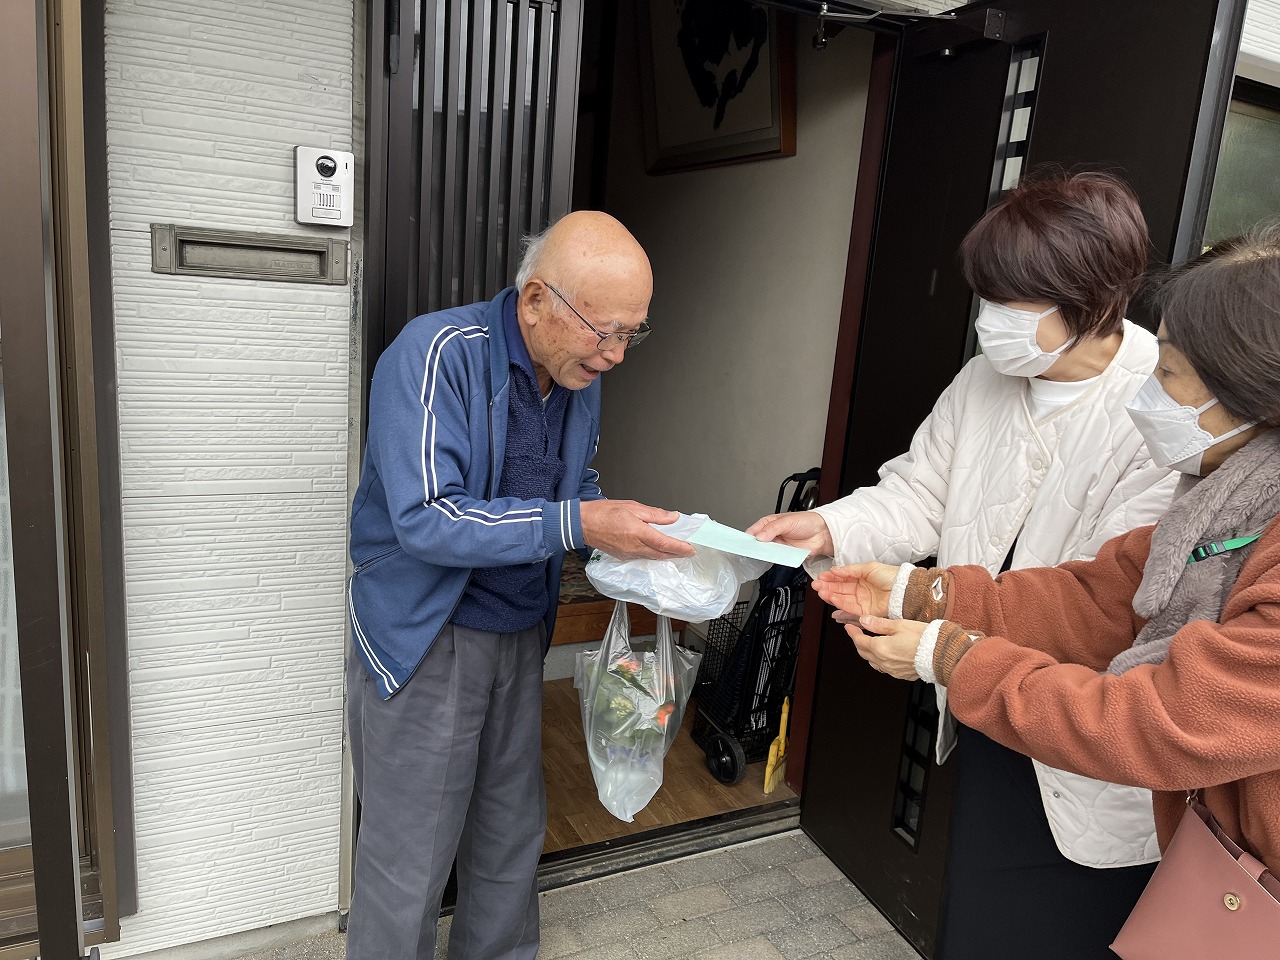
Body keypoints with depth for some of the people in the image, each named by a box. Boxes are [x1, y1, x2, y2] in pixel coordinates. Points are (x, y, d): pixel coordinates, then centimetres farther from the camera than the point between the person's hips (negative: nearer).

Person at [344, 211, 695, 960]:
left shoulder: (581, 378, 0)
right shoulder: (437, 353, -22)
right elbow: (425, 519, -28)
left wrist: (630, 532, -5)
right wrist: (578, 526, -30)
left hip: (522, 636, 7)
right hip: (425, 641, -6)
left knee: (514, 835, 21)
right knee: (411, 859, 7)